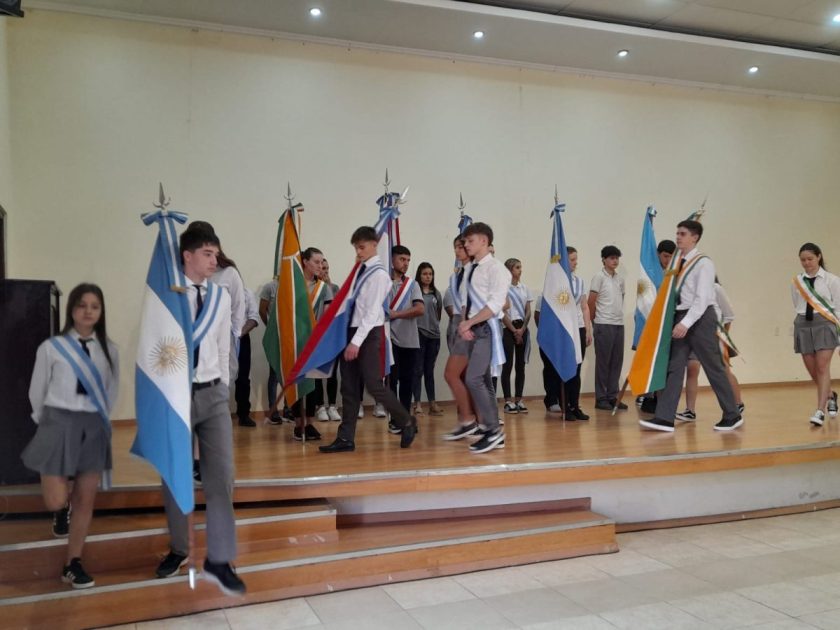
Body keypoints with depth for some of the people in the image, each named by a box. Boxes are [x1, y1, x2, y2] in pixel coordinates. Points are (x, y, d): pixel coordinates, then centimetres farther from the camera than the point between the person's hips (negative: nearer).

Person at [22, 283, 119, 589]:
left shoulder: (108, 349, 1)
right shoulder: (51, 347, -7)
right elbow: (37, 391, 3)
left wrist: (98, 421, 10)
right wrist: (48, 423, 12)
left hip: (94, 427, 3)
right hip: (59, 423, -2)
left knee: (85, 501, 7)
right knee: (55, 501, -5)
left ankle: (73, 564, 21)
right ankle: (62, 508, 34)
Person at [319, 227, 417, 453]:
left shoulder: (379, 274, -11)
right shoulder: (360, 270, 13)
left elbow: (372, 312, -17)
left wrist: (356, 342, -21)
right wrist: (351, 338, 8)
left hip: (369, 334, -8)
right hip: (352, 330, 8)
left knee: (374, 385, -5)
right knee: (349, 388, 7)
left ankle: (407, 422, 16)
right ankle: (346, 438, 12)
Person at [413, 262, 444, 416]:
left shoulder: (436, 293, 12)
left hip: (434, 335, 5)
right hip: (418, 333, -4)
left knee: (429, 370, 10)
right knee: (418, 370, -3)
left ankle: (432, 403, 14)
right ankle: (417, 403, -1)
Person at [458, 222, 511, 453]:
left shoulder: (495, 268, -9)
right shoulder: (471, 270, 15)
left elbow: (494, 305, -17)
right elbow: (467, 301, 14)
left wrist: (469, 323, -16)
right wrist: (464, 325, -4)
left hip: (486, 329, -8)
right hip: (473, 329, 8)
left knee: (473, 379, -16)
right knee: (483, 381, 9)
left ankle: (493, 429, -6)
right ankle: (493, 433, 15)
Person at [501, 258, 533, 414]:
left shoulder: (524, 288, 11)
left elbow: (528, 311, 8)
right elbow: (502, 313, -8)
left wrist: (522, 329, -5)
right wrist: (514, 330, -9)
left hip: (522, 329, 5)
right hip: (508, 329, -5)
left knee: (521, 365, 5)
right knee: (508, 365, -4)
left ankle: (518, 400, 11)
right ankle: (508, 401, 0)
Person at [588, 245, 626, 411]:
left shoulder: (620, 279, 13)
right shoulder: (599, 277, -6)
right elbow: (591, 302, -6)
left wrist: (619, 314, 11)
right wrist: (596, 319, 2)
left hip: (619, 324, 6)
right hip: (604, 325, -6)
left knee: (616, 361, 8)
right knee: (603, 362, -1)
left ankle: (613, 396, 16)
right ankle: (601, 398, 5)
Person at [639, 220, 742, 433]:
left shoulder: (703, 263, -10)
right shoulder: (678, 262, 12)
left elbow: (702, 298, -18)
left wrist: (686, 323, -25)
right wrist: (679, 321, 6)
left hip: (700, 318, -7)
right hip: (681, 318, 7)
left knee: (714, 368, 2)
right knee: (674, 367, 1)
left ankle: (732, 415, 17)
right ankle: (665, 418, -1)